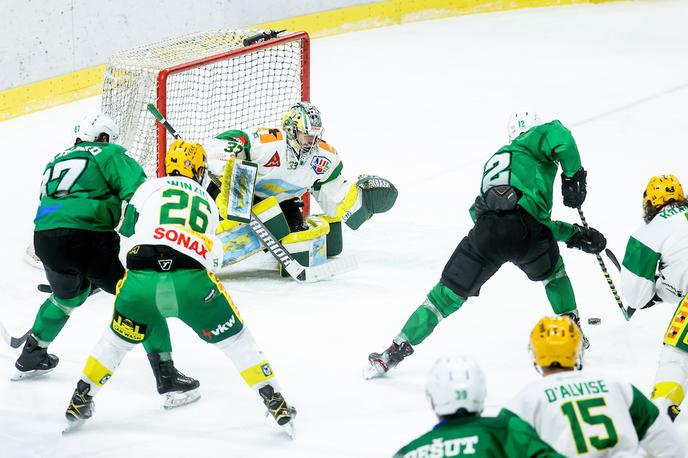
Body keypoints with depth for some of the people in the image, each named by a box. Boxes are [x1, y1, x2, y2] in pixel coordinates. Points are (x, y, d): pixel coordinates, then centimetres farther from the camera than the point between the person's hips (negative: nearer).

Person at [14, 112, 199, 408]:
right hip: (88, 237, -6)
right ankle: (166, 377, -4)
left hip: (44, 239, 7)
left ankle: (30, 359, 46)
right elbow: (137, 191, -8)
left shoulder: (57, 161, 30)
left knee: (67, 295, 35)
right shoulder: (110, 154, 10)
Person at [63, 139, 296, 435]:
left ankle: (79, 402, 31)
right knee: (235, 339, 18)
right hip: (191, 282, 0)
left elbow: (129, 231, 20)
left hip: (140, 282, 0)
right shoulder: (208, 203, 29)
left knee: (118, 339, 27)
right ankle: (275, 402, 17)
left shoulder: (151, 187, 19)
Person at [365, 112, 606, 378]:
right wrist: (574, 177, 9)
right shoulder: (534, 142, 22)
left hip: (485, 233, 4)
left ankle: (395, 352, 11)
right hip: (523, 230, -4)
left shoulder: (495, 159, 39)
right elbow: (560, 137, -4)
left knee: (447, 296, 12)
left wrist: (573, 234, 33)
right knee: (553, 272, 30)